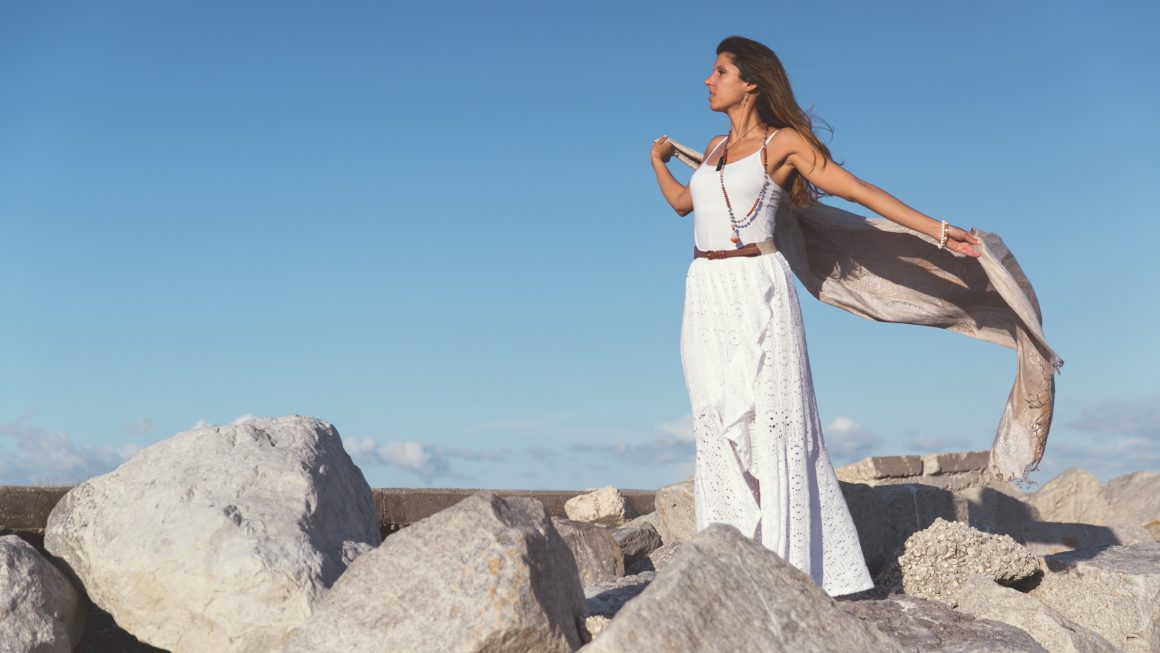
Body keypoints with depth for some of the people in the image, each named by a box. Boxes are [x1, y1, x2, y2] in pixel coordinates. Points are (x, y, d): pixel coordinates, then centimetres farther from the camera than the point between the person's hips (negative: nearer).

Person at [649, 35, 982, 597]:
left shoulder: (782, 143, 0)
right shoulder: (715, 148, 19)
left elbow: (860, 191, -4)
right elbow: (682, 202, 35)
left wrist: (937, 231, -9)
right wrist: (658, 161, 49)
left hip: (757, 291, -6)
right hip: (707, 297, 6)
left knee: (770, 425, -7)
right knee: (720, 428, 3)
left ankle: (792, 571, -2)